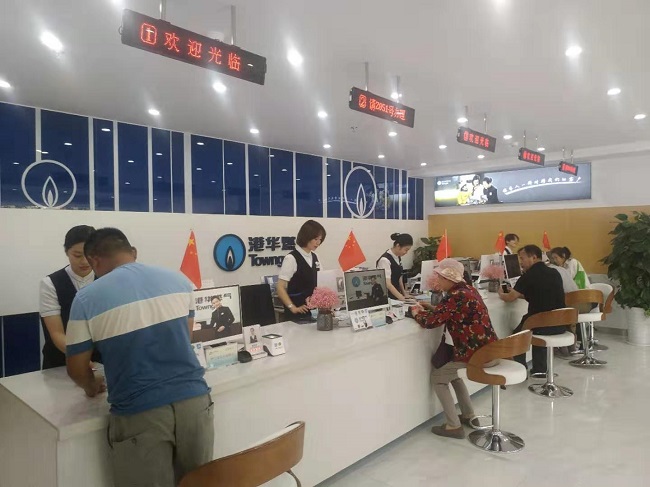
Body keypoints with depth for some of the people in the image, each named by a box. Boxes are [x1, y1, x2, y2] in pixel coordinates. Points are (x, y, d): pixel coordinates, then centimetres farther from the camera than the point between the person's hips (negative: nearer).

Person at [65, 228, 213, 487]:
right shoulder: (178, 279, 5)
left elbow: (76, 369, 5)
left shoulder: (87, 299, -4)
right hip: (194, 399, 3)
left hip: (140, 413, -3)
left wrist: (92, 386, 26)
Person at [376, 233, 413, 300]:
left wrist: (404, 293, 11)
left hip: (395, 295, 7)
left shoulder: (398, 258, 4)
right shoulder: (385, 260, -21)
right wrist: (401, 298, -33)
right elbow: (387, 283, -27)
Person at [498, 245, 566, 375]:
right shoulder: (555, 273, 9)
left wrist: (501, 293, 18)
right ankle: (539, 370, 38)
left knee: (517, 334, 22)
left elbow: (509, 298, -4)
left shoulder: (529, 276, -11)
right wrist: (519, 293, 27)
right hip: (560, 325, 6)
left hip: (543, 325, -6)